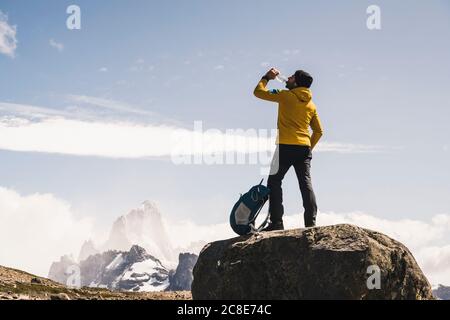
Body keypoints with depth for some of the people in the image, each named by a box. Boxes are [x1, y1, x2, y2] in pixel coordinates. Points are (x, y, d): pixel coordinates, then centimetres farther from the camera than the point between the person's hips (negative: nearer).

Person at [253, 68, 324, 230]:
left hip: (286, 147, -5)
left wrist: (266, 77, 17)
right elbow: (318, 131, 16)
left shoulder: (286, 96, -2)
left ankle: (276, 222, -7)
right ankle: (311, 222, -2)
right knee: (306, 184, 4)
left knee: (274, 182, 1)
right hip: (304, 148, 5)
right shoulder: (311, 105, 15)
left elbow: (258, 92, 3)